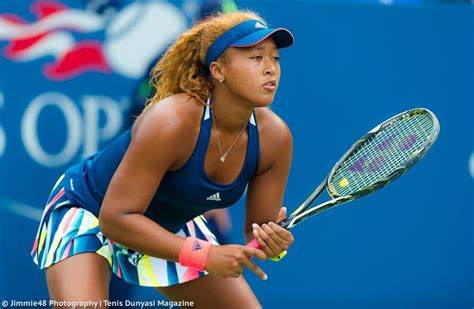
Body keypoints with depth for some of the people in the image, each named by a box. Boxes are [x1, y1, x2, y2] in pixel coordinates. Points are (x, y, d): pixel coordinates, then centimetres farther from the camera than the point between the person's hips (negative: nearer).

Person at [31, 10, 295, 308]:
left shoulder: (274, 137, -19)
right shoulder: (171, 121, -36)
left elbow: (259, 228, -9)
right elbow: (115, 217, -35)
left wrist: (272, 240, -34)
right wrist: (205, 255, -42)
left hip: (170, 224, 6)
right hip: (88, 213, -6)